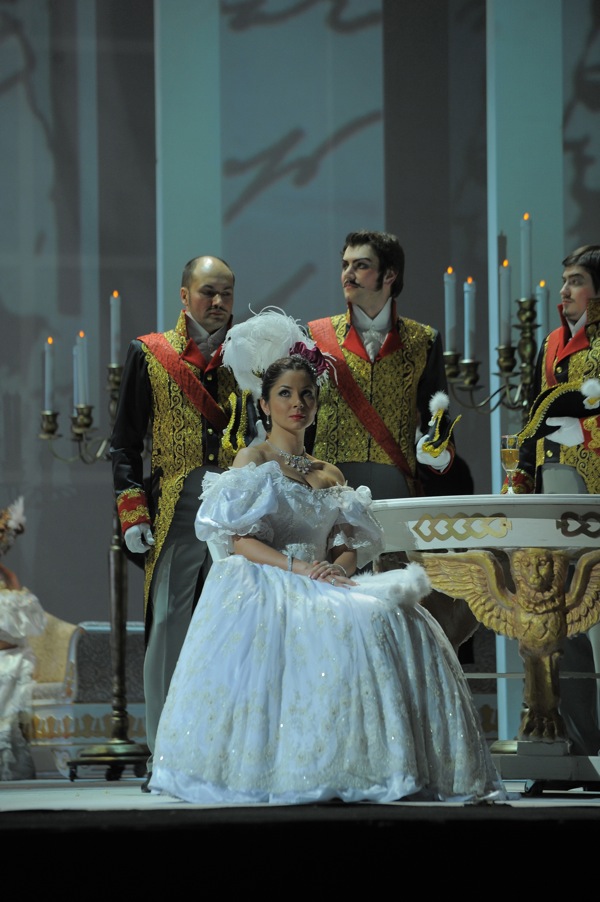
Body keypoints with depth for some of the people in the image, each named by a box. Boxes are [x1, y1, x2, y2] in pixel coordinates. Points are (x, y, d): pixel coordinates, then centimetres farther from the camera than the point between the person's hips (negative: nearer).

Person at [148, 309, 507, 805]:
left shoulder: (331, 476, 22)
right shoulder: (252, 461, 5)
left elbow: (351, 543, 15)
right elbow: (239, 540, -6)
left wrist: (340, 566, -9)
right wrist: (296, 566, -18)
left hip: (322, 584, 6)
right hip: (265, 586, -6)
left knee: (395, 617, -24)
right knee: (348, 625, -34)